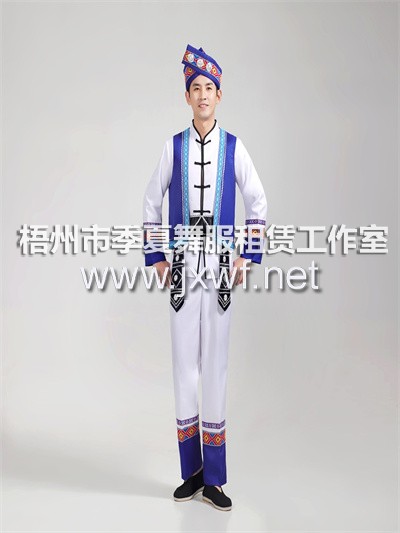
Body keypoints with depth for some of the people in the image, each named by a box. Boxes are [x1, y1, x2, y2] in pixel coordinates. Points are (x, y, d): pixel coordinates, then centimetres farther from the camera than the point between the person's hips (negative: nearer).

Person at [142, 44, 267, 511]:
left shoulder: (234, 147, 4)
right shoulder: (173, 147, 5)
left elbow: (258, 203, 9)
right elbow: (151, 204, 12)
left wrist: (248, 257, 3)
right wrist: (156, 258, 6)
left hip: (220, 269, -1)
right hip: (182, 268, 1)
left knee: (216, 366, 2)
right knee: (184, 365, 4)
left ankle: (213, 480, 14)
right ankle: (192, 472, 20)